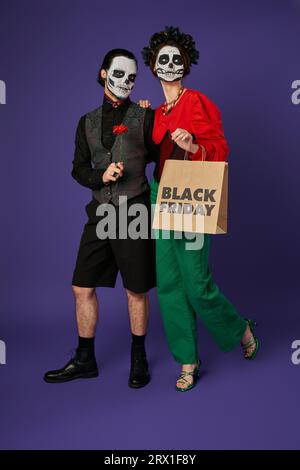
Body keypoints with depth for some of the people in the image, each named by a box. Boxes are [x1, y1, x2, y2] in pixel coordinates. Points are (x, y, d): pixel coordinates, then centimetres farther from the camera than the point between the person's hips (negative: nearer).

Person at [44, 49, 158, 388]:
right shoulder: (87, 122, 12)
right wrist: (102, 176, -7)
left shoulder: (144, 117, 2)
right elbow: (79, 169, 9)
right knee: (83, 287, 5)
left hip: (134, 210, -4)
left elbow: (160, 158, 8)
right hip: (100, 211, 4)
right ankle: (84, 360, 21)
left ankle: (139, 359, 22)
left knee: (136, 289, 4)